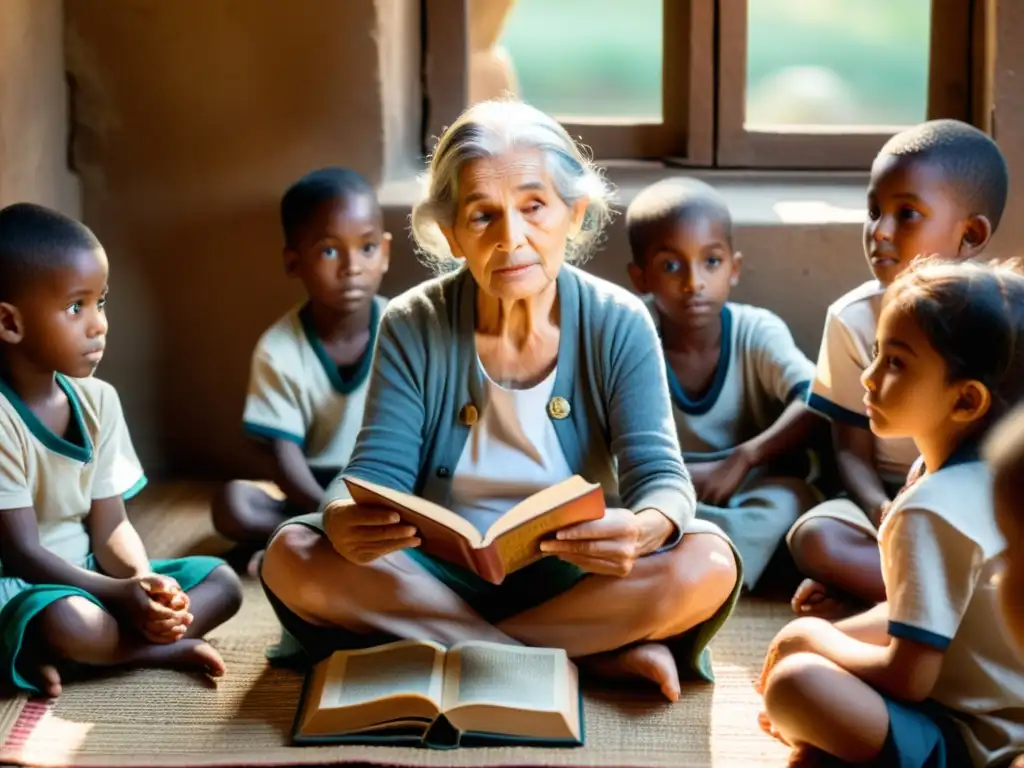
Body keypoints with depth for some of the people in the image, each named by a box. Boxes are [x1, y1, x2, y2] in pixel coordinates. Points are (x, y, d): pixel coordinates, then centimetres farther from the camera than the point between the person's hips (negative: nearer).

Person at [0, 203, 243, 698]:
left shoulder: (98, 400, 2)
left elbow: (110, 526, 2)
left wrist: (144, 582, -20)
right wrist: (121, 594, -30)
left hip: (88, 575, 8)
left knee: (221, 582, -2)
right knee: (73, 625, -39)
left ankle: (59, 660, -16)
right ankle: (162, 647, -8)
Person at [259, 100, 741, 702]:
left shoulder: (618, 325, -7)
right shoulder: (412, 328, -6)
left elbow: (660, 477, -14)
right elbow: (377, 471, -9)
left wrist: (643, 530, -40)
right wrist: (345, 519, -35)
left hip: (573, 582, -1)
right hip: (440, 577, 1)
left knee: (707, 565, -30)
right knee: (293, 558, -27)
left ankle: (423, 648, -24)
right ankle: (599, 657, -26)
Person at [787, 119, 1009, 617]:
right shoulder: (854, 318, -4)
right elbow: (852, 450, -2)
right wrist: (881, 510, -24)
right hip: (890, 502, 1)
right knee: (814, 538, -30)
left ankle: (865, 586, -19)